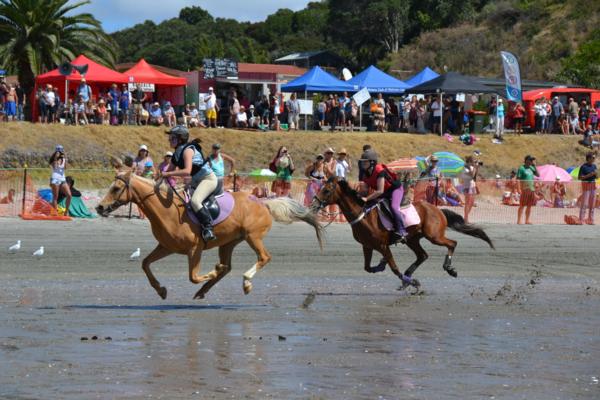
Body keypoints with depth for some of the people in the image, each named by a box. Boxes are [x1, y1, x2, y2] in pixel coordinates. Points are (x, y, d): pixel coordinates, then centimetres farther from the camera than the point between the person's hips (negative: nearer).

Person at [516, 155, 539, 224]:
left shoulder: (531, 168, 15)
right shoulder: (521, 168, -5)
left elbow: (538, 175, 12)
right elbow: (518, 179, -9)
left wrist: (534, 166, 6)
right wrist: (519, 189, -19)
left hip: (532, 189, 7)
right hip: (525, 189, -7)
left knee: (529, 206, 8)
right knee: (522, 205, -6)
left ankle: (527, 220, 13)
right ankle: (519, 220, -5)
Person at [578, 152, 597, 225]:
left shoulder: (594, 166, 9)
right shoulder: (583, 166, -11)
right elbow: (579, 177, -13)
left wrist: (596, 174, -8)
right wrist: (589, 175, -21)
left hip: (593, 185, 7)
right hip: (586, 185, -7)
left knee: (592, 203, 5)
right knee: (584, 203, -10)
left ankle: (590, 220, 9)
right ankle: (581, 220, -10)